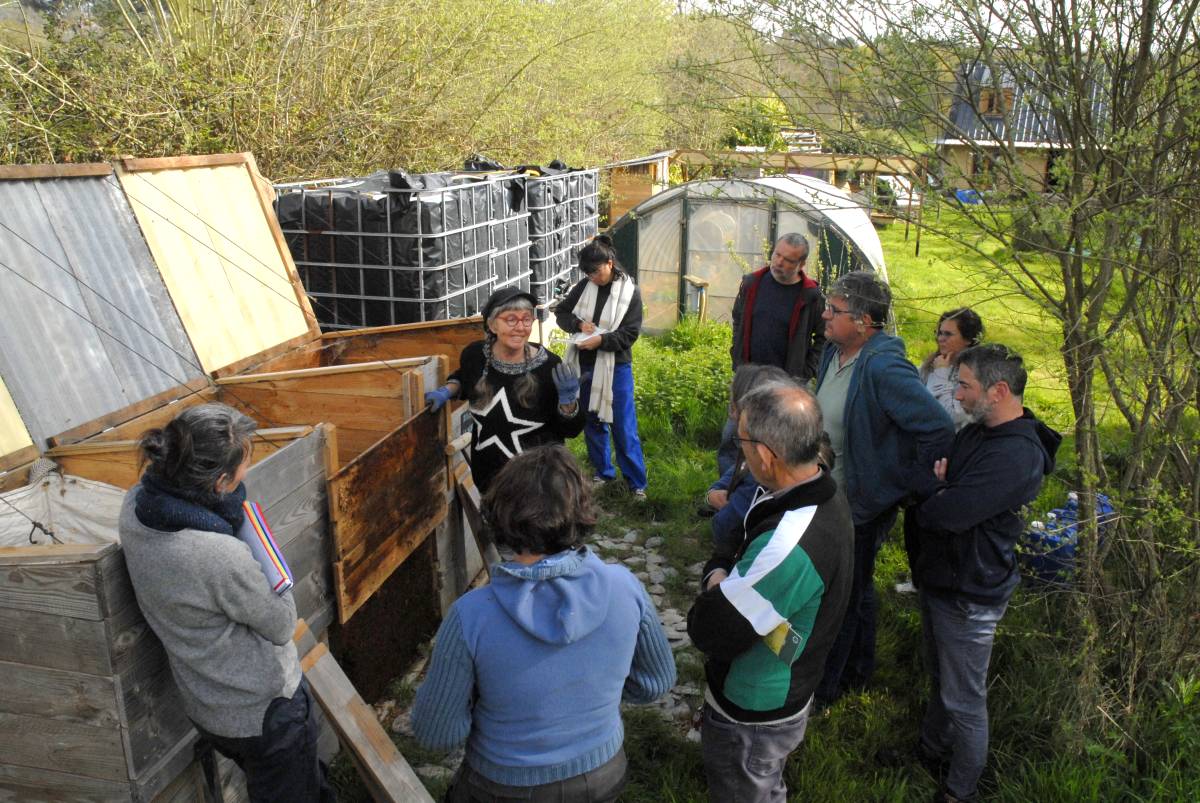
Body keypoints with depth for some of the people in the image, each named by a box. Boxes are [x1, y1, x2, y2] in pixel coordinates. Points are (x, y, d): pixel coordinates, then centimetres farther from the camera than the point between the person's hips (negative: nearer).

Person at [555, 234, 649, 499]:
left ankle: (637, 483, 12)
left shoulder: (630, 292, -9)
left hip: (615, 368, -4)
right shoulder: (584, 287, 1)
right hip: (585, 366, 4)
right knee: (592, 423, 15)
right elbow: (560, 313, 9)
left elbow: (630, 333, -12)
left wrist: (601, 340, -25)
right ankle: (603, 472, 33)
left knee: (624, 428, 0)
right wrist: (578, 323, -11)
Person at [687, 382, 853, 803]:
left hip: (751, 720, -8)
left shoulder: (788, 547, -39)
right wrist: (726, 575, -14)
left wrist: (715, 580, -13)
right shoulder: (825, 496, -8)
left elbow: (710, 633, -30)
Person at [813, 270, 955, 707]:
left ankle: (822, 687, 30)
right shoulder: (833, 351, -2)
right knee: (855, 589, 26)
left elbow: (939, 428, -31)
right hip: (831, 494, 9)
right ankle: (858, 670, 48)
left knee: (843, 597, 10)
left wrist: (901, 482, -20)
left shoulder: (883, 368, -30)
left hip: (862, 506, -9)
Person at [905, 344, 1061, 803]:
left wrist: (929, 495, -11)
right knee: (940, 679, 27)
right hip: (940, 577, 9)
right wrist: (939, 481, -13)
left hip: (969, 595, -9)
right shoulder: (976, 432, 4)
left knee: (964, 700, 8)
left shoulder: (1018, 455, -28)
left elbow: (950, 514, -34)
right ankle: (930, 750, 48)